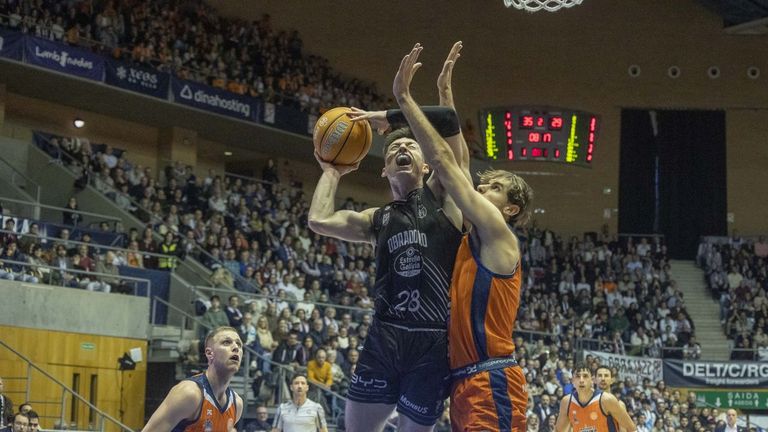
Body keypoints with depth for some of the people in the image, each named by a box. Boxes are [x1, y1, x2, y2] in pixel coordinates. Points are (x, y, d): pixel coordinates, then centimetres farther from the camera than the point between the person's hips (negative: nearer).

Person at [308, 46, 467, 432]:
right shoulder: (378, 220, 18)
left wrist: (388, 118, 7)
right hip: (384, 337, 4)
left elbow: (447, 120, -3)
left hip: (434, 342, -3)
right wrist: (332, 171, 18)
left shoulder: (441, 195, 8)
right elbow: (319, 221, 4)